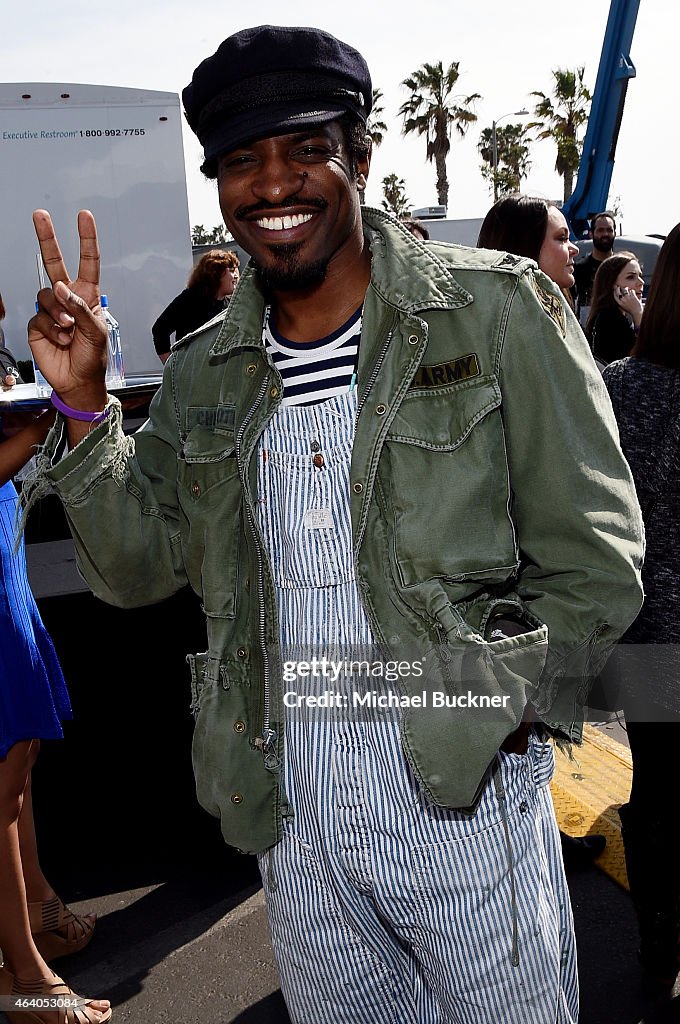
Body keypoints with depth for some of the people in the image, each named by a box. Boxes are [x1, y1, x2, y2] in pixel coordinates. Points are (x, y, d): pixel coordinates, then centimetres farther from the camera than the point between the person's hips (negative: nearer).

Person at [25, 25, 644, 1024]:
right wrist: (83, 405, -7)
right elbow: (139, 568, 4)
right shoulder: (203, 372, 5)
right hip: (294, 822, 4)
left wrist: (498, 717, -11)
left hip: (466, 802, -3)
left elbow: (593, 558, -6)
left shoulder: (496, 309, -7)